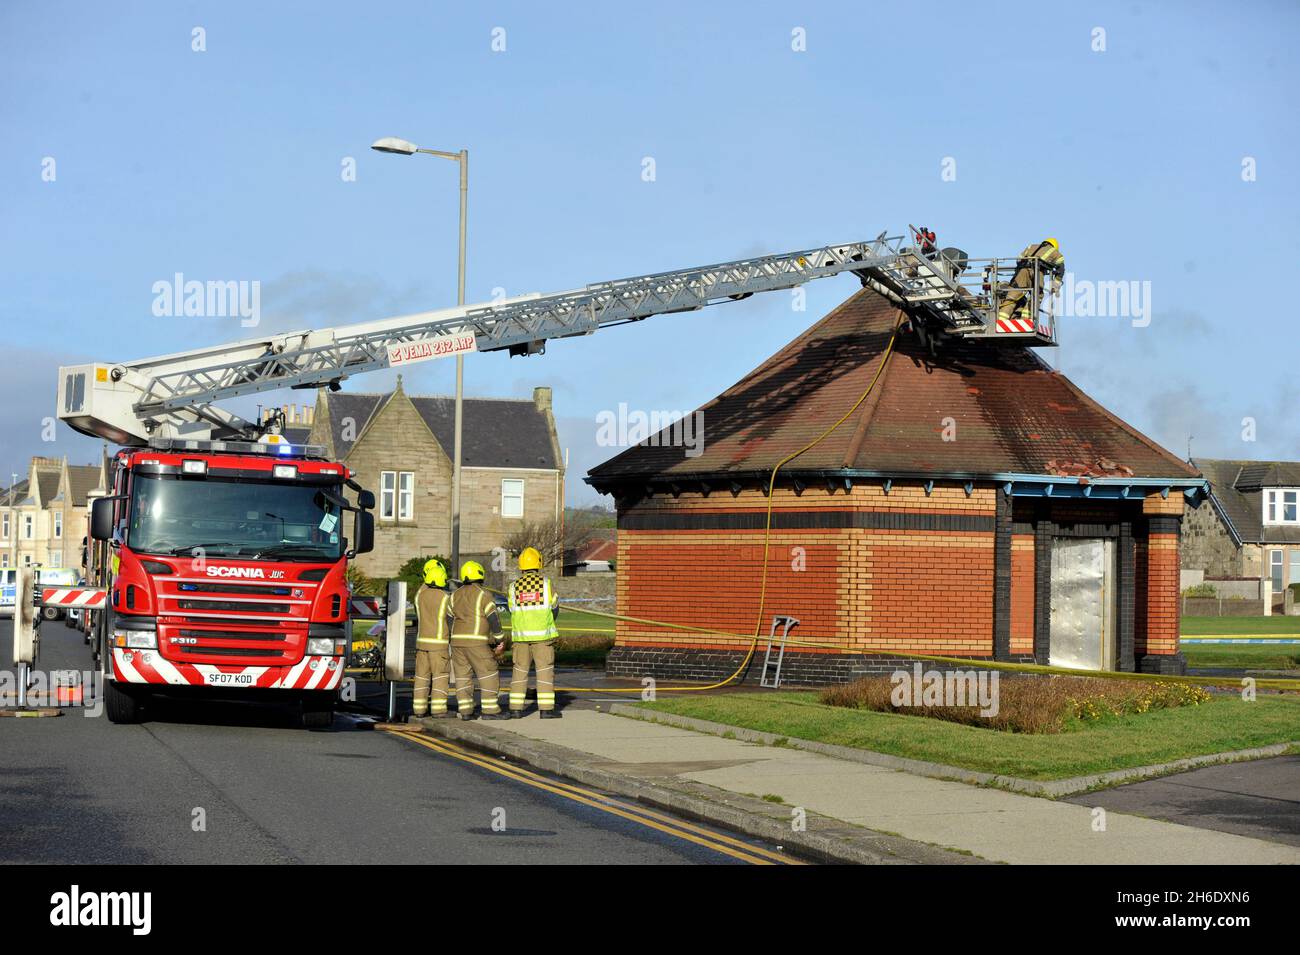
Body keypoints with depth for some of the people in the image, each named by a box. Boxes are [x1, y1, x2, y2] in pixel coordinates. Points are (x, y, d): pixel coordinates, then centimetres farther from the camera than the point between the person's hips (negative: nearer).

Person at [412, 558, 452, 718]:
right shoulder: (445, 597, -10)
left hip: (421, 640, 4)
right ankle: (438, 709, -5)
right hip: (439, 642, -4)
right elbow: (452, 618, -4)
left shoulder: (420, 594, 0)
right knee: (440, 675, -1)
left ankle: (419, 708, 13)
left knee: (422, 675, 11)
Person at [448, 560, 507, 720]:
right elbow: (493, 618, -9)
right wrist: (499, 640, 0)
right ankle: (490, 710, -7)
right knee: (488, 674, -2)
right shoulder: (483, 594, -6)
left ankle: (465, 711, 5)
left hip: (457, 640, 6)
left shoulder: (456, 595, 12)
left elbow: (450, 619, 14)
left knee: (463, 675, 9)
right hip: (476, 641, -6)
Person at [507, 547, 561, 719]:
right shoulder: (546, 582, -5)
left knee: (520, 671, 9)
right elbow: (554, 608, 3)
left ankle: (516, 709, 5)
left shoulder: (514, 587, 0)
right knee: (545, 671, 1)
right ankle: (546, 709, -2)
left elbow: (512, 610, 9)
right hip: (542, 636, -2)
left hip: (520, 635, 2)